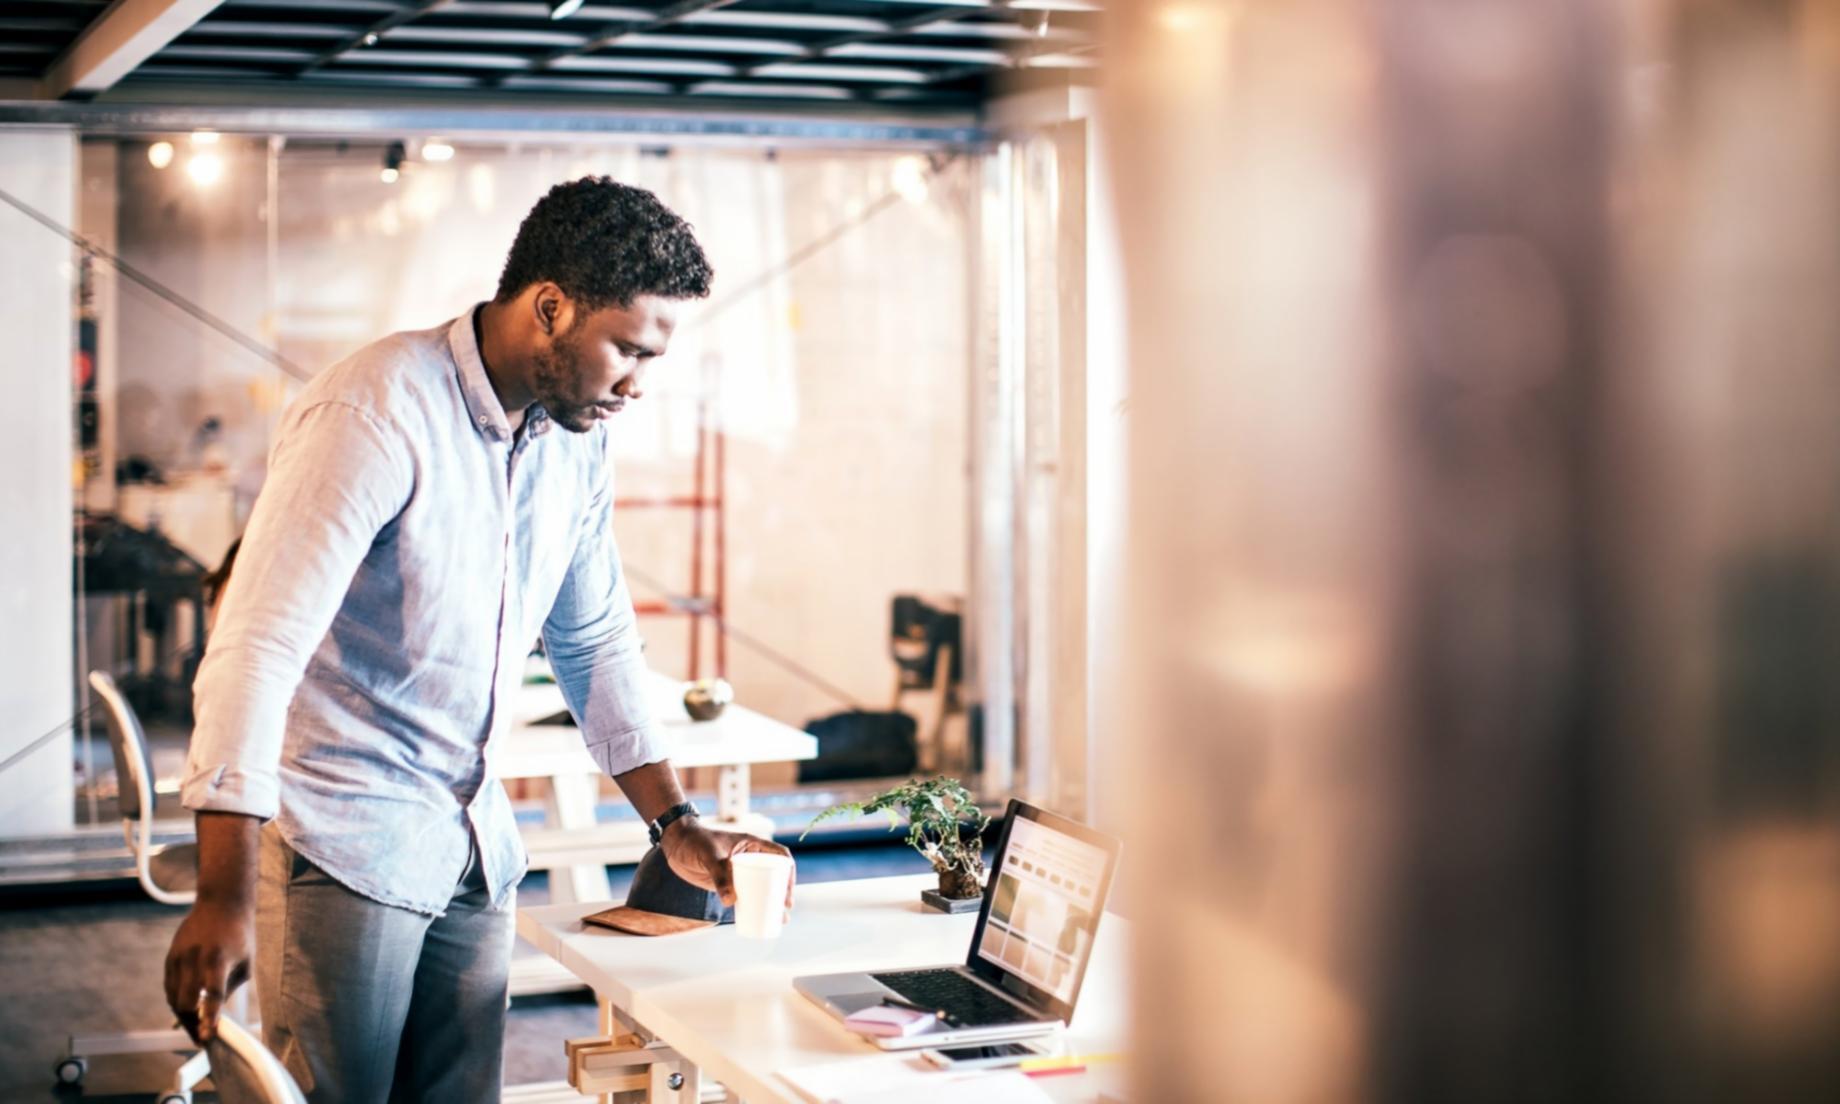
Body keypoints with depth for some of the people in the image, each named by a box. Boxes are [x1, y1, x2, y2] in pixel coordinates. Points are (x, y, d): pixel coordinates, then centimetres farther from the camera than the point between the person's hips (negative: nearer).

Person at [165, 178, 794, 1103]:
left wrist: (674, 824, 7)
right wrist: (225, 895, -30)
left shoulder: (576, 436, 5)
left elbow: (595, 641, 16)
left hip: (475, 850, 7)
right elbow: (255, 649, -25)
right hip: (343, 845, -7)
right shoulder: (378, 416, -20)